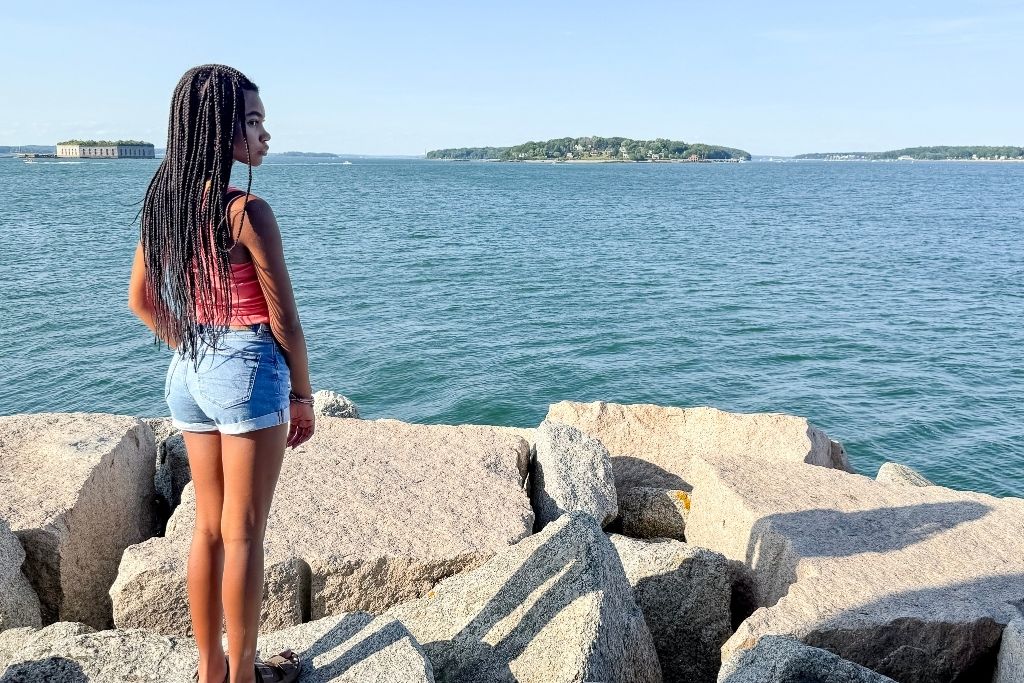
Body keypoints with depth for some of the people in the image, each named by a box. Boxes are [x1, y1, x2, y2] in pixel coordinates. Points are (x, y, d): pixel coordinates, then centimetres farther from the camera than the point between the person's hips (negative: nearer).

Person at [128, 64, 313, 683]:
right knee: (243, 534, 7)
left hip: (188, 373, 7)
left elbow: (141, 300, 13)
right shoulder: (248, 211, -18)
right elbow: (283, 318, -13)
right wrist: (304, 396, -2)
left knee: (209, 528, 19)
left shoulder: (163, 200, 4)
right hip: (249, 370, -7)